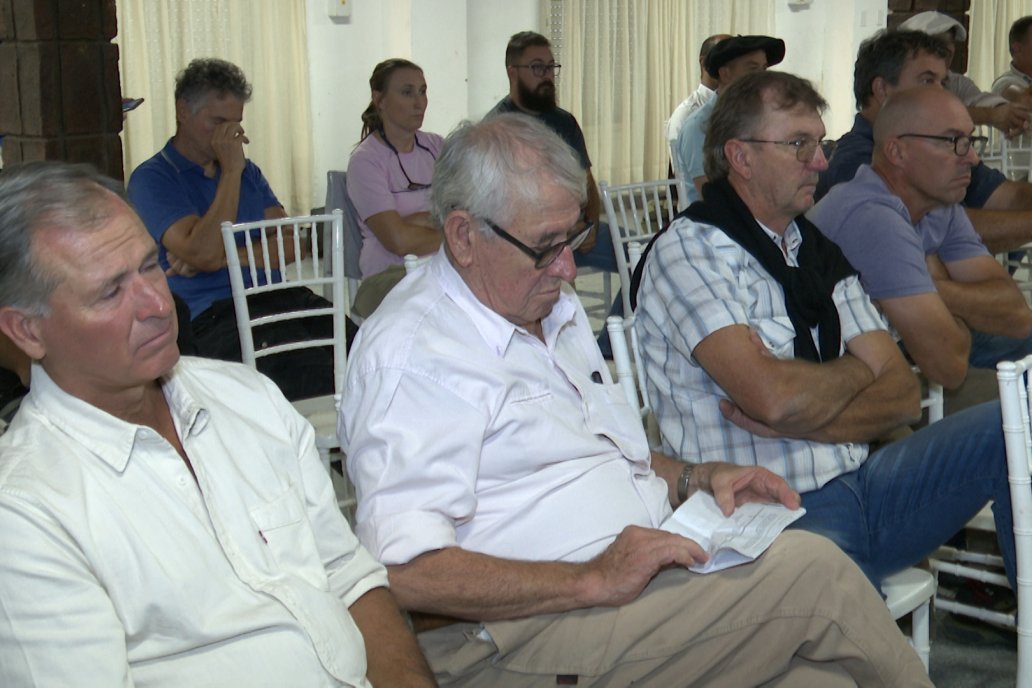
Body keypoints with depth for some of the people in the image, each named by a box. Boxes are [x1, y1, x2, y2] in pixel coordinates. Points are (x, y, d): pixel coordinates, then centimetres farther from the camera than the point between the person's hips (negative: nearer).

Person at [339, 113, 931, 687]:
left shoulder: (554, 307, 16)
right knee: (813, 570, -18)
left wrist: (695, 479, 9)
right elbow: (404, 572, -22)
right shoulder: (410, 353, -13)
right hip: (524, 633, -8)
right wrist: (593, 581, -23)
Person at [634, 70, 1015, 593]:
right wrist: (857, 371, 2)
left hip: (857, 485, 8)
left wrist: (798, 422, -11)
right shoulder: (689, 250, -6)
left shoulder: (821, 254, 16)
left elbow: (903, 395, 8)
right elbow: (773, 398, -20)